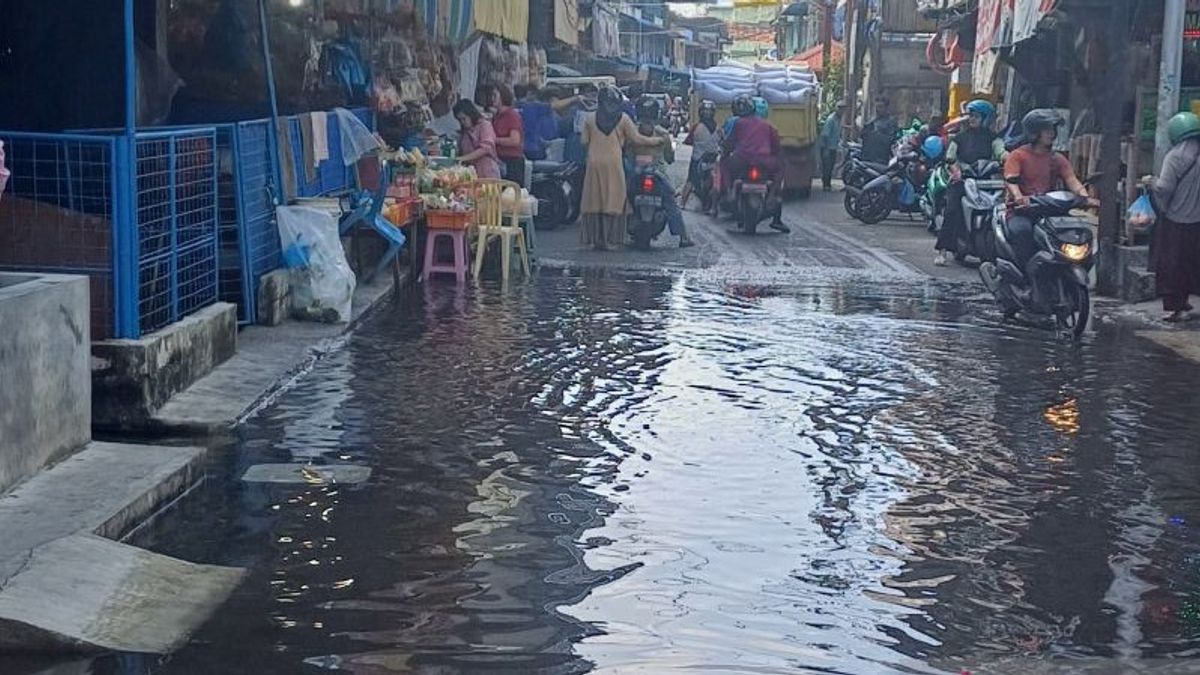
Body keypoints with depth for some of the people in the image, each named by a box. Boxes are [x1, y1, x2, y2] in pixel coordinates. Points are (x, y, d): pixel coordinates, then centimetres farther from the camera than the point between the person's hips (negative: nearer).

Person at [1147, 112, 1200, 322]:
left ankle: (1173, 306, 1)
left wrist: (1153, 182, 0)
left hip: (1175, 220, -5)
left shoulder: (1175, 156, -15)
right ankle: (1182, 304, 23)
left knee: (1169, 265, 2)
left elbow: (1165, 187, -19)